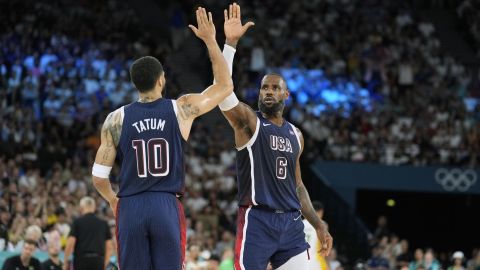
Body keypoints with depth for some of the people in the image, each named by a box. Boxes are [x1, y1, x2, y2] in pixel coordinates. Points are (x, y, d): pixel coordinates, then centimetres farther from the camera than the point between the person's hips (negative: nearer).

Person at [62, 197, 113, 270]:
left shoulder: (77, 222, 1)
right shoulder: (103, 223, 10)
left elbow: (70, 243, -6)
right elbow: (109, 247, 8)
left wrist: (65, 261, 3)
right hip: (98, 261, 2)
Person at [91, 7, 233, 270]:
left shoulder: (116, 119, 1)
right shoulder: (182, 109, 0)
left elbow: (99, 177, 3)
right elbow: (225, 85, 16)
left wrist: (113, 200, 23)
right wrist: (210, 40, 18)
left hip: (131, 208, 1)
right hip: (167, 207, -1)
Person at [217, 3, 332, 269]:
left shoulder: (295, 135, 17)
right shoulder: (248, 122, -1)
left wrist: (319, 225, 18)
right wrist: (230, 42, -27)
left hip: (291, 222, 5)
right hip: (256, 220, -5)